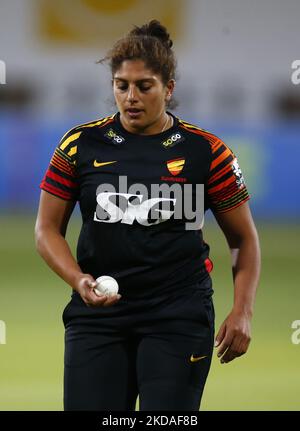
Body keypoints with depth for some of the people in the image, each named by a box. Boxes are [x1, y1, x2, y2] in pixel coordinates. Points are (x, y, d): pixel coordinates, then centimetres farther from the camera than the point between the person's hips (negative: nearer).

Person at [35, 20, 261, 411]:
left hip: (178, 317, -1)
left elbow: (243, 237, 6)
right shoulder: (81, 145, 2)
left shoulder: (206, 152, -1)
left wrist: (242, 311, -6)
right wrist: (78, 280, -12)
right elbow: (48, 228, 7)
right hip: (97, 314, 2)